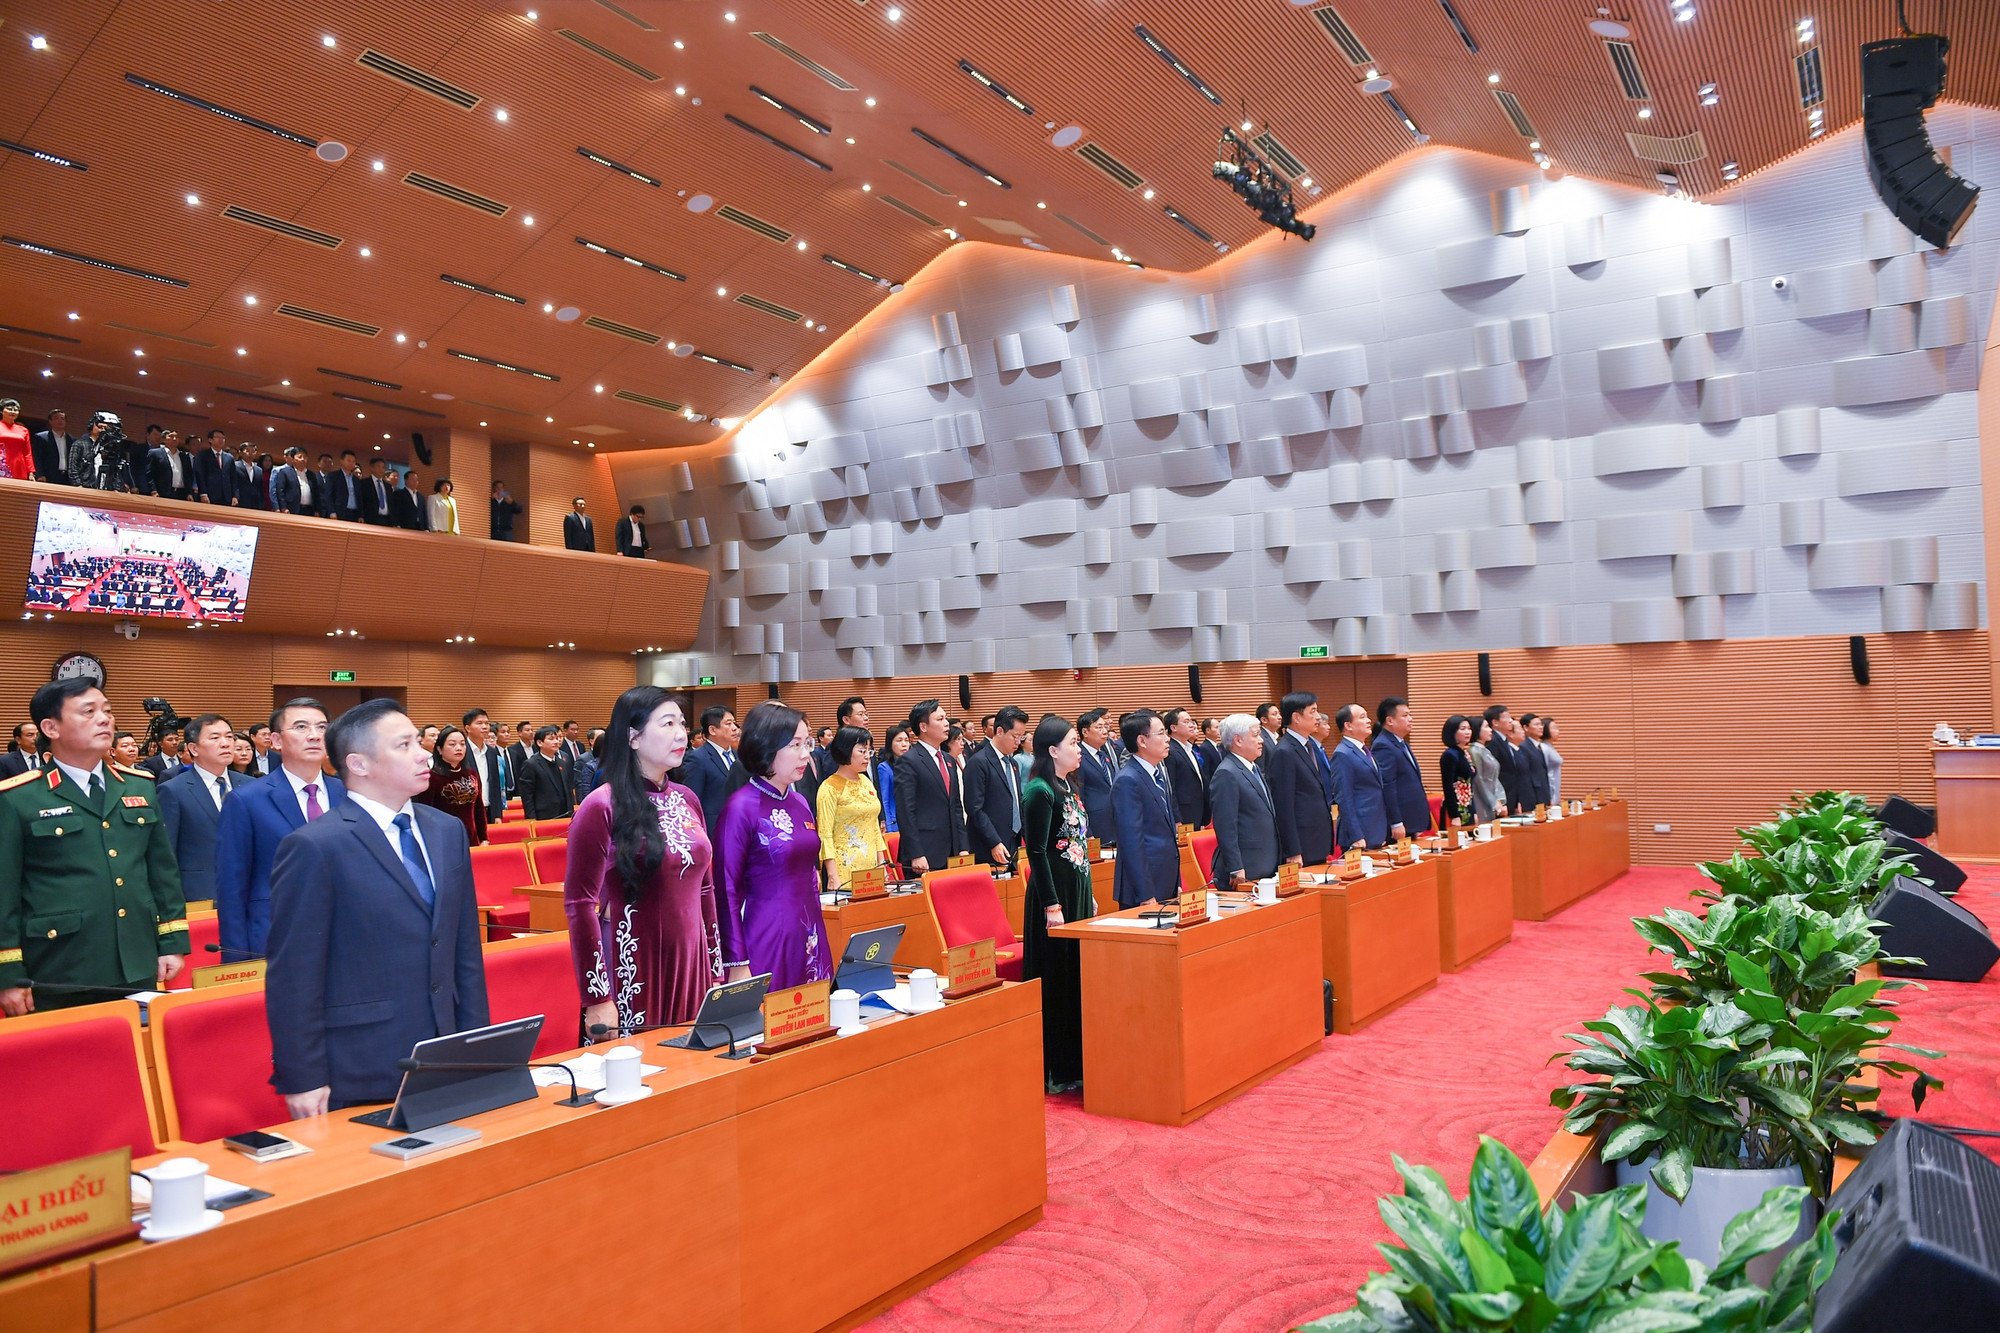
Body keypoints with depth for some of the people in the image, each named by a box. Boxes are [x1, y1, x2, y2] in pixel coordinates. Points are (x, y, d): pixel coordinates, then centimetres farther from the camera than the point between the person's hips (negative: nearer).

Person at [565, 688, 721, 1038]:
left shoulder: (687, 800, 10)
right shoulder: (602, 807, -9)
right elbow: (580, 904, -11)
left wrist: (716, 971, 14)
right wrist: (597, 999, -14)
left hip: (692, 969, 6)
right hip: (634, 974, -6)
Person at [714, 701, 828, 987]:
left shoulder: (799, 802, 9)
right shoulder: (742, 807, -12)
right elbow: (727, 889, -12)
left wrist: (816, 936, 18)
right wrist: (737, 963, -14)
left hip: (810, 938, 7)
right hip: (767, 941, -7)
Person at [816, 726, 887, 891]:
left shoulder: (866, 782, 13)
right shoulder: (830, 788, -7)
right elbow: (825, 835, -10)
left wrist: (882, 864, 11)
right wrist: (833, 878, -16)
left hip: (870, 867, 6)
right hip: (844, 870, -6)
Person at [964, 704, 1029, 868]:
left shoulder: (1012, 763, 16)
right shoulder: (978, 763, -10)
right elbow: (975, 809, -15)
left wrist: (1020, 842, 11)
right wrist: (995, 843, -17)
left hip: (1013, 849, 7)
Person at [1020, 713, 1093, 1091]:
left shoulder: (1069, 787, 12)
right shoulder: (1040, 791, -15)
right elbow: (1036, 852, -18)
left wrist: (1089, 896, 18)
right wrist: (1052, 905, -20)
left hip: (1079, 890, 9)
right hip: (1055, 893, -9)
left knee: (1079, 976, 13)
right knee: (1056, 981, -1)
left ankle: (1075, 1064, 24)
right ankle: (1054, 1072, 9)